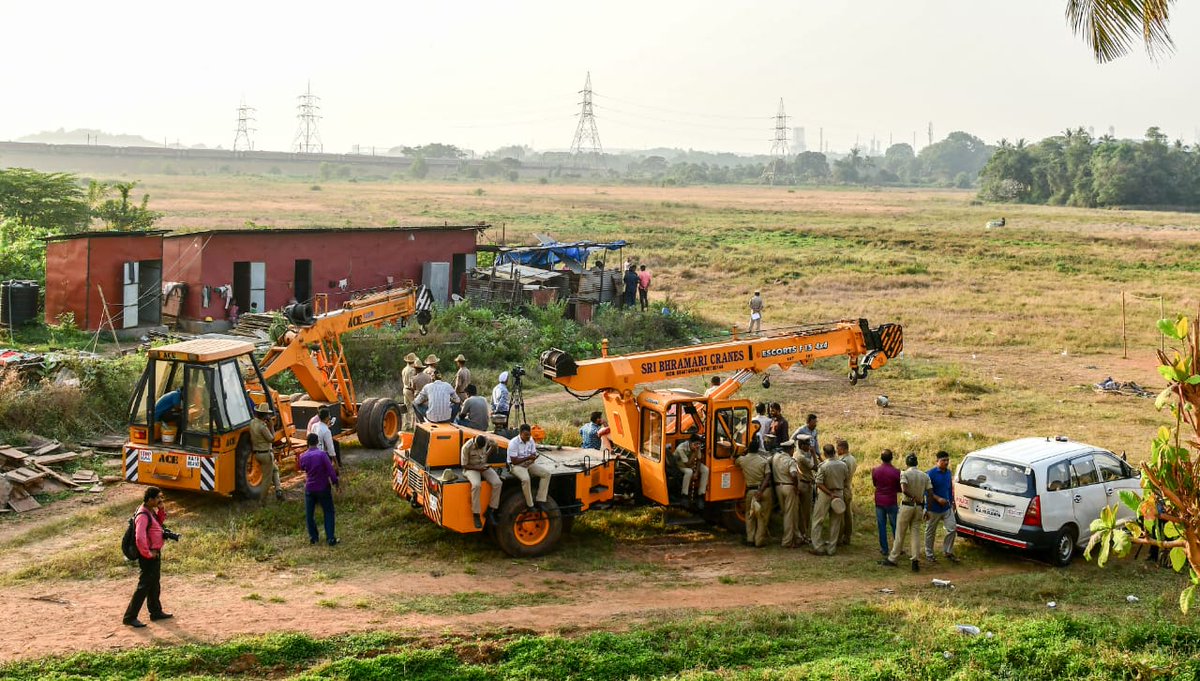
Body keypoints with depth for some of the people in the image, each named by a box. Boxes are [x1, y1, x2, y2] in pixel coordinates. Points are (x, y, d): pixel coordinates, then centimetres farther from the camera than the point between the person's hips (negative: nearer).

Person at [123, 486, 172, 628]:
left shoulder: (151, 511, 6)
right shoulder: (143, 515, -24)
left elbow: (160, 521, 24)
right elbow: (140, 537, -32)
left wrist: (161, 509, 5)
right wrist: (147, 553, -22)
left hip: (155, 552, 10)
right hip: (149, 556, -10)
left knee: (155, 584, 20)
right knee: (144, 586, -5)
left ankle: (156, 612, 33)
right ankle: (130, 617, 0)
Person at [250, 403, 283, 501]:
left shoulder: (252, 423, 1)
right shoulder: (263, 426, -24)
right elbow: (272, 439, -16)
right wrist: (271, 426, -9)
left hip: (256, 453, 8)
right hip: (266, 454, -8)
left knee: (275, 469, 24)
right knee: (267, 477, 4)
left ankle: (278, 489, 13)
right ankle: (263, 500, 9)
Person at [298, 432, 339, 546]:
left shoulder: (303, 456, -4)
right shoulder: (322, 454, -17)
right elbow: (330, 470, -19)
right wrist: (335, 482, -7)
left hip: (310, 488, 3)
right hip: (323, 488, -3)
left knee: (309, 513, 16)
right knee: (328, 512, 7)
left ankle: (313, 537, 20)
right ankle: (330, 538, 3)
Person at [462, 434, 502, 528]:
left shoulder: (486, 440, -11)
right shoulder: (467, 447, -21)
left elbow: (494, 446, 13)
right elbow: (464, 465, -14)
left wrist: (487, 454, -3)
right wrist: (478, 468, -26)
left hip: (484, 466, 4)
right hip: (471, 468, -4)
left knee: (497, 483, -23)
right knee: (476, 485, -37)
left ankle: (491, 510, -11)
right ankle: (476, 515, -27)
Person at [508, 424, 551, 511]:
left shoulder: (531, 440, 2)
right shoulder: (513, 443, -19)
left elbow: (533, 454, 8)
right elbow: (514, 461, -20)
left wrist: (533, 459, -17)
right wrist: (527, 458, -28)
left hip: (529, 464, 7)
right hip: (517, 465, -7)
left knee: (546, 472, -12)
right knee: (526, 479, -37)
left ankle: (540, 501, -10)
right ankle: (530, 505, -21)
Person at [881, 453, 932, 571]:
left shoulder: (905, 474, -10)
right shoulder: (924, 476, 4)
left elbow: (904, 490, -27)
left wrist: (913, 497, -14)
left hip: (907, 505, -4)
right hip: (919, 507, 4)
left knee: (900, 534, 5)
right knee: (916, 533, 8)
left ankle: (892, 559, 12)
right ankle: (916, 561, 1)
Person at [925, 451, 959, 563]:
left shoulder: (949, 473, 6)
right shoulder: (931, 473, -15)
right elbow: (927, 491, -16)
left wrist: (952, 502, 15)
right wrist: (938, 499, -26)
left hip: (947, 508, 6)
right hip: (933, 509, -6)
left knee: (952, 528, 0)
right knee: (930, 532, 7)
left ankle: (947, 552, 16)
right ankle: (929, 554, 20)